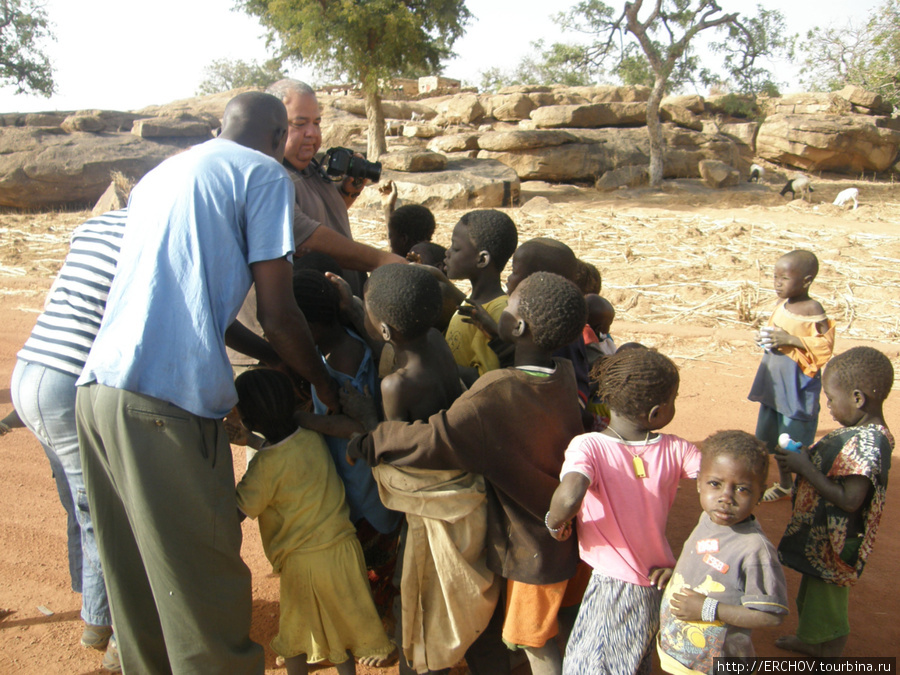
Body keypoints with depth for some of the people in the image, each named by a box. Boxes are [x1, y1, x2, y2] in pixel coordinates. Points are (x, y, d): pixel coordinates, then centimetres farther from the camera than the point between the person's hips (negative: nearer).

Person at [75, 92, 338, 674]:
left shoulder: (161, 174, 25)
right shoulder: (264, 173, 3)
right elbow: (277, 316, -4)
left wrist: (270, 356, 35)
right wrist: (326, 389, 12)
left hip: (99, 388, 8)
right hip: (168, 405, -8)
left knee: (134, 582, 18)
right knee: (204, 590, 2)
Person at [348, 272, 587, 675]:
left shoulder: (497, 392, -31)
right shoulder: (564, 376, -9)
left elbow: (434, 440, -34)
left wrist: (369, 442, -20)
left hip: (531, 546, -6)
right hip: (560, 529, 7)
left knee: (533, 640, 16)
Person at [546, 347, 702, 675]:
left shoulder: (587, 446, -21)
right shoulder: (676, 449, -8)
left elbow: (570, 495, -39)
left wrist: (555, 522, -16)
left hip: (616, 589, -4)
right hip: (657, 585, 5)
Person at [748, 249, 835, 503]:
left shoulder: (812, 310, -16)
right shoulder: (782, 304, 5)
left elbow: (825, 345, -19)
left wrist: (790, 340, -25)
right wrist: (764, 337, -1)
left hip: (798, 387, -8)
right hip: (774, 384, 8)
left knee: (796, 443, 1)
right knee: (775, 438, 18)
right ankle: (783, 484, 35)